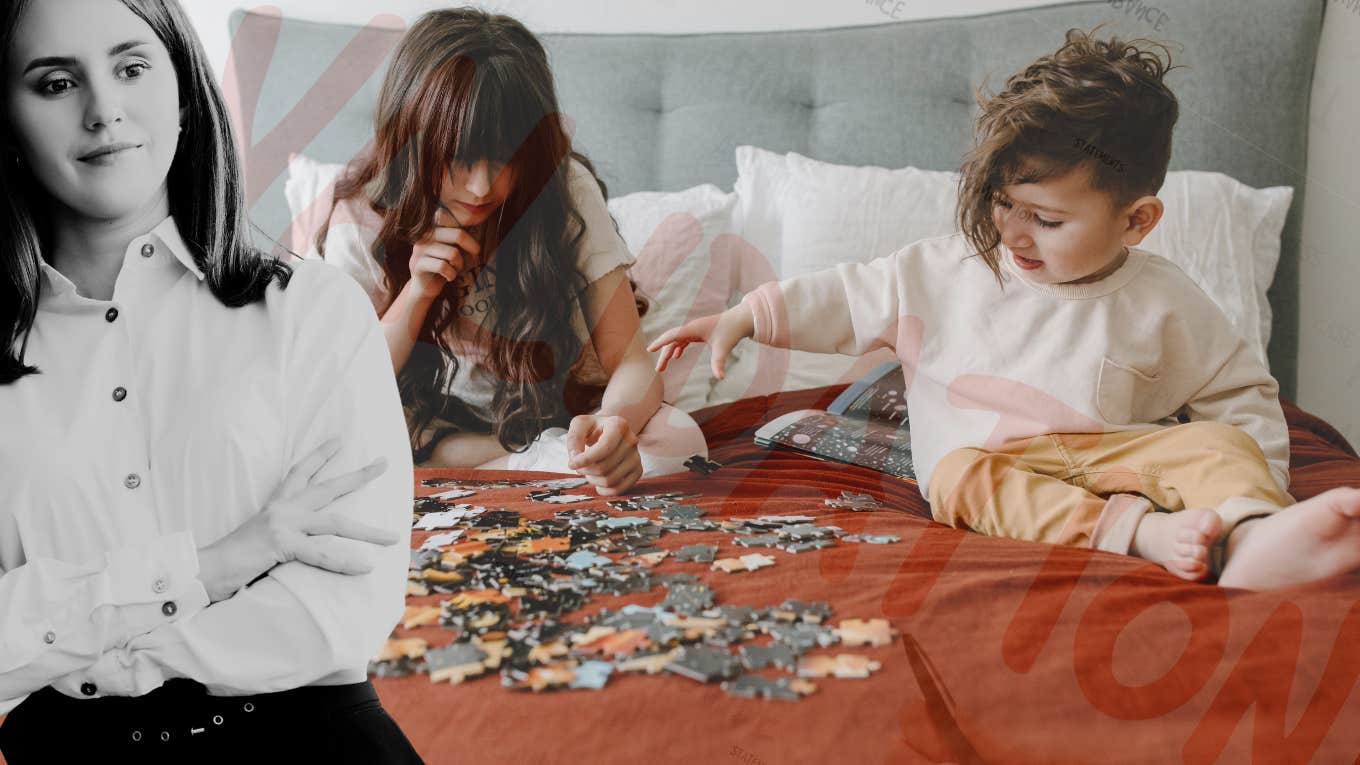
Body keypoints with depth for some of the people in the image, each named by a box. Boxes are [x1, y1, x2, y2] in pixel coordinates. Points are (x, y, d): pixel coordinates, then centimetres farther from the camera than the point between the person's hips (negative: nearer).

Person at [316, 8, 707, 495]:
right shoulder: (364, 219, -14)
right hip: (434, 431, -1)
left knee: (679, 441, -31)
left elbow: (631, 363, -19)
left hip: (560, 416, 1)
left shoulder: (567, 190, -15)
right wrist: (417, 292, -26)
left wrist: (616, 421, -44)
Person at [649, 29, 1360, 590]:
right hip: (989, 459, 1)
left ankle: (1254, 536, -57)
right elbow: (850, 298, 13)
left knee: (1215, 443, -25)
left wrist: (1255, 477, -2)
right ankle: (1139, 532, -50)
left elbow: (1240, 394, 13)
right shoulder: (948, 270, 7)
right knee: (958, 477, -34)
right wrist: (743, 317, 5)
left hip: (1108, 453, 0)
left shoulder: (1164, 304, 4)